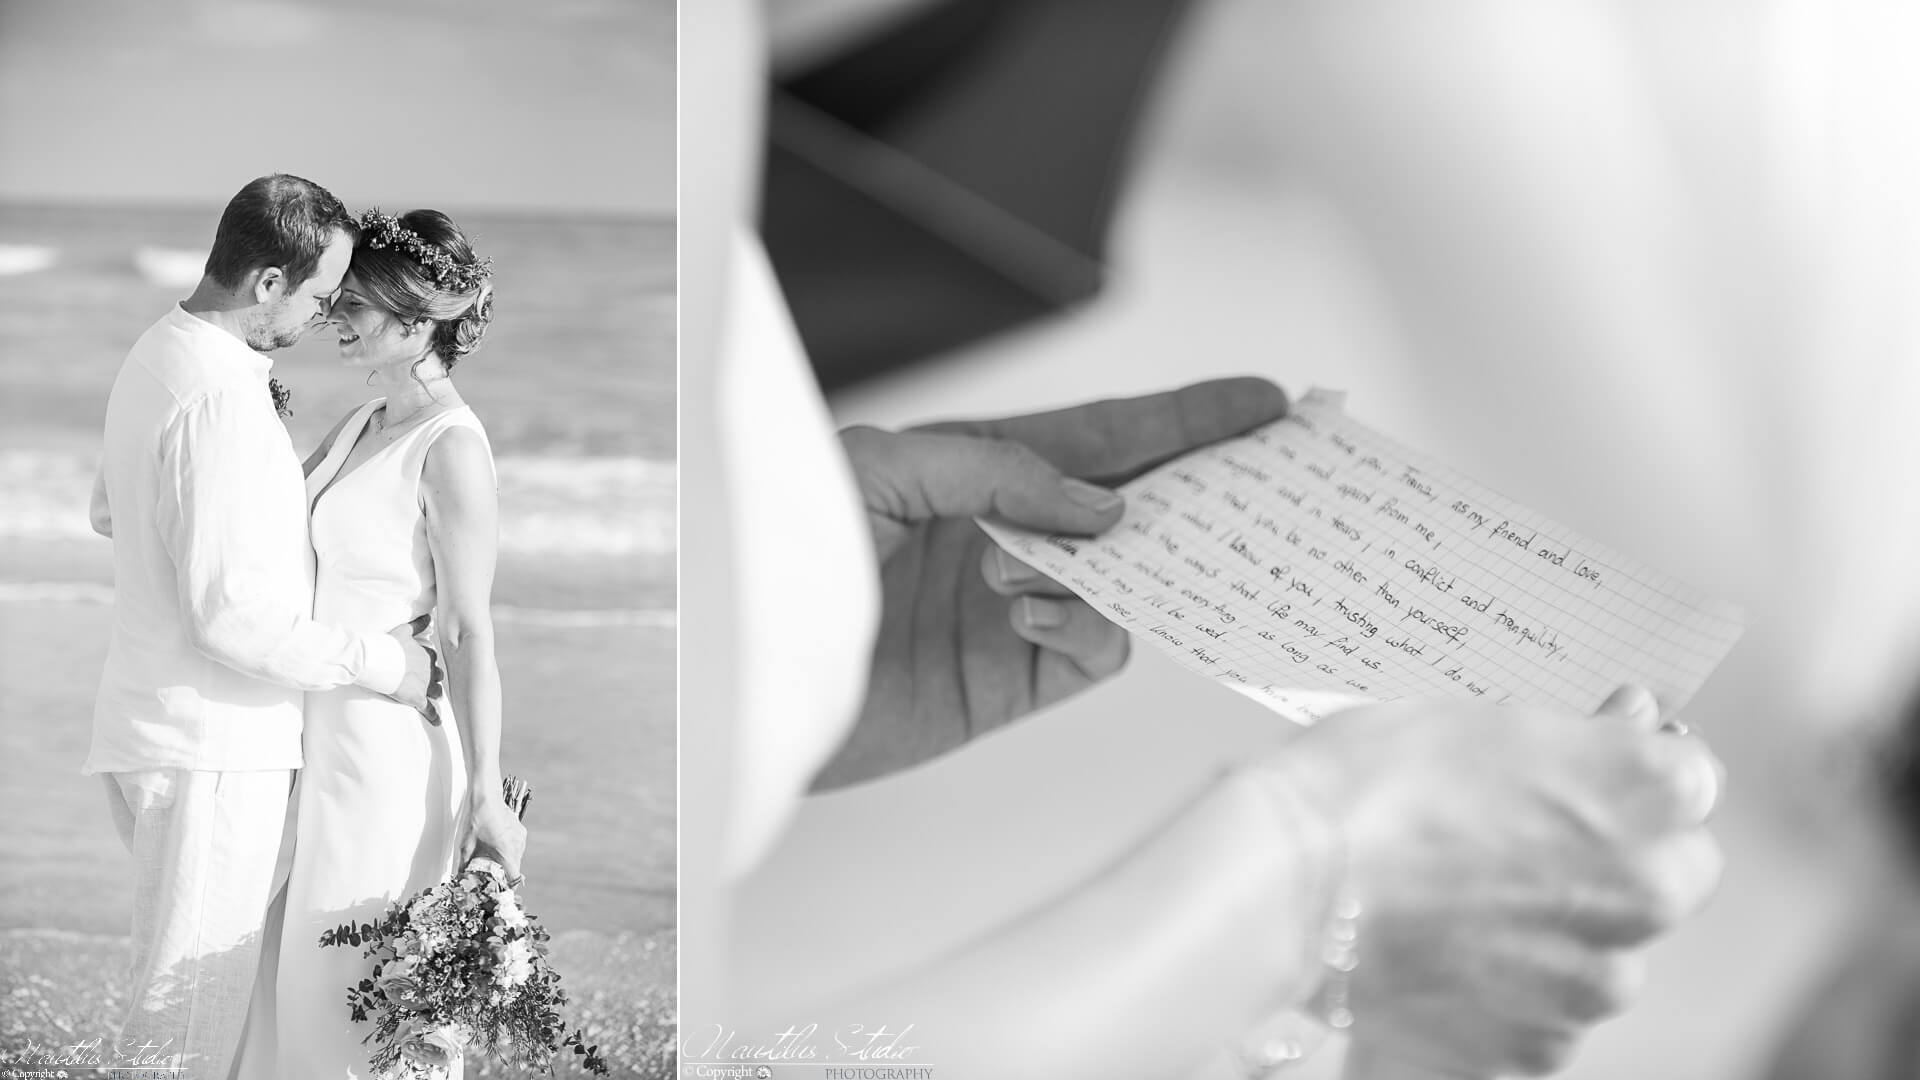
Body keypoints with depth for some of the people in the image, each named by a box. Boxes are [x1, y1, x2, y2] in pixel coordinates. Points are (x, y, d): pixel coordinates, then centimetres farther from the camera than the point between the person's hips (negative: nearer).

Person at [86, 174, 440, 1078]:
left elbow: (109, 510, 25)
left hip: (151, 722, 10)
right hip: (210, 742, -10)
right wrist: (379, 661, -14)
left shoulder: (157, 352, 9)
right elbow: (231, 613, -24)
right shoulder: (222, 395, -22)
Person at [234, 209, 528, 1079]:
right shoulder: (360, 426, 9)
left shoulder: (451, 447, -16)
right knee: (296, 970, 17)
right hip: (319, 732, 9)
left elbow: (469, 632, -18)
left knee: (367, 986, 3)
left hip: (391, 742, -8)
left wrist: (485, 796, -20)